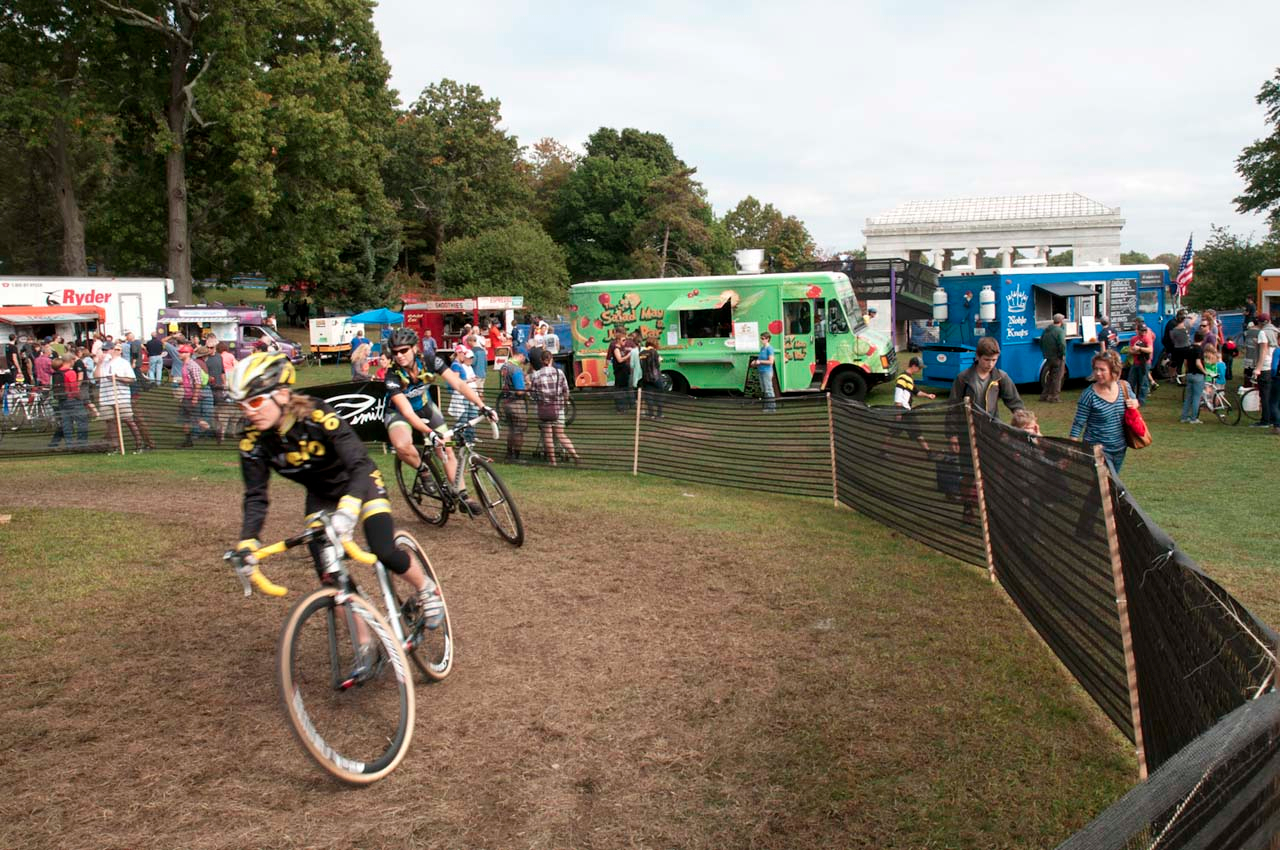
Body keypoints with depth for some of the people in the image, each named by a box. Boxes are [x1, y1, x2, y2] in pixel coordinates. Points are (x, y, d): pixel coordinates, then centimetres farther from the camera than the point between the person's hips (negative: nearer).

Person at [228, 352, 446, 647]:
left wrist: (348, 508, -58)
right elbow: (256, 497, -15)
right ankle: (366, 646, 8)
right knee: (330, 574, -10)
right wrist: (247, 542, -30)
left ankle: (427, 589, 14)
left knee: (386, 554, -20)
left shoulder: (317, 416, -35)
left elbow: (361, 466, -42)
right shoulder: (253, 440, -21)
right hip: (322, 496, 4)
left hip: (359, 484, -4)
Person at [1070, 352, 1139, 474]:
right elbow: (1078, 424, -13)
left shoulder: (1124, 387, -4)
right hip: (1098, 448, -5)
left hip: (1120, 447, 5)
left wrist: (1135, 403, -8)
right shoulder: (1089, 395, -17)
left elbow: (1134, 400, 17)